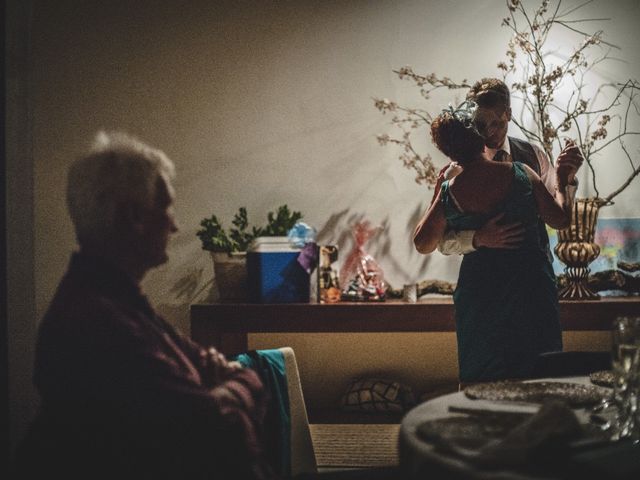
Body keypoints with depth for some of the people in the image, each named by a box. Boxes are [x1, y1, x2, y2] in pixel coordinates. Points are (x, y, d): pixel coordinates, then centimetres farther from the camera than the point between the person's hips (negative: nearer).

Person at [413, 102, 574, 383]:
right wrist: (562, 183, 13)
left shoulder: (448, 193, -6)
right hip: (530, 285, -1)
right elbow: (560, 219, -3)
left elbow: (423, 244, 7)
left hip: (479, 292, 1)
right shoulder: (520, 174, -10)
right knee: (537, 375, 10)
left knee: (479, 377, 13)